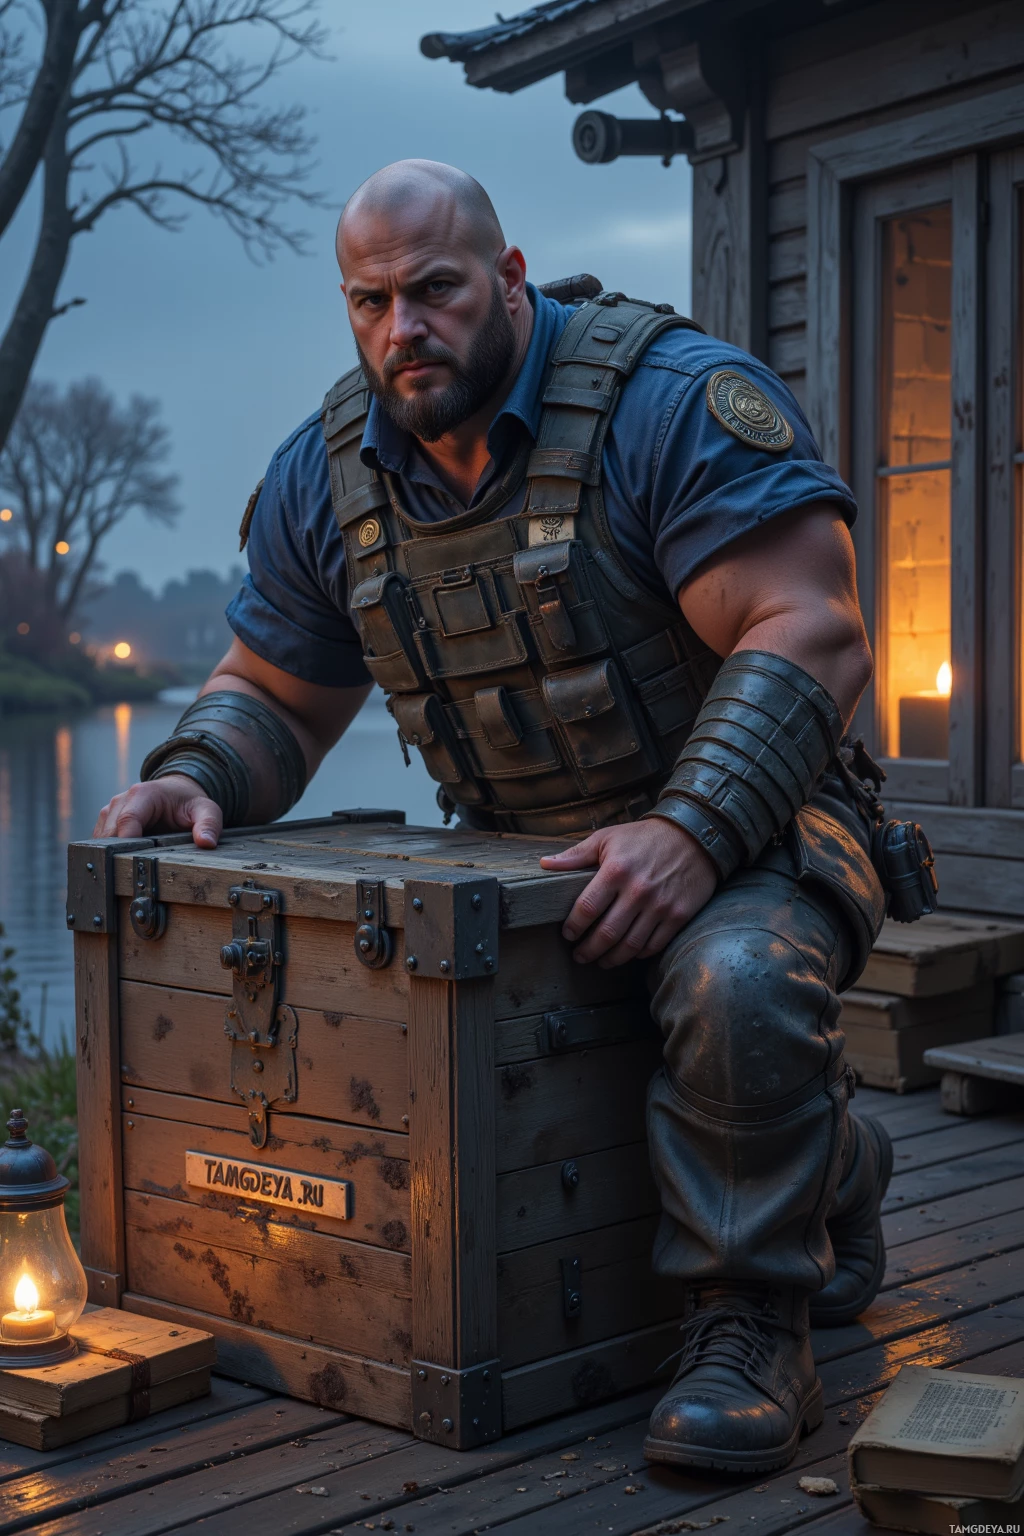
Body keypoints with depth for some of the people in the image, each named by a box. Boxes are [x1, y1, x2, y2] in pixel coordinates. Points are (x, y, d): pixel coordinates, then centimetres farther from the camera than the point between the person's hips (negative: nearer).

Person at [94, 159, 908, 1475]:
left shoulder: (676, 399, -16)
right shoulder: (327, 474, 3)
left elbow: (812, 634, -23)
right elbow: (273, 693, 13)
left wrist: (693, 834, -36)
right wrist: (196, 776, -10)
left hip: (747, 831, -6)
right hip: (519, 858, 7)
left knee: (739, 980, -39)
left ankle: (751, 1325, -10)